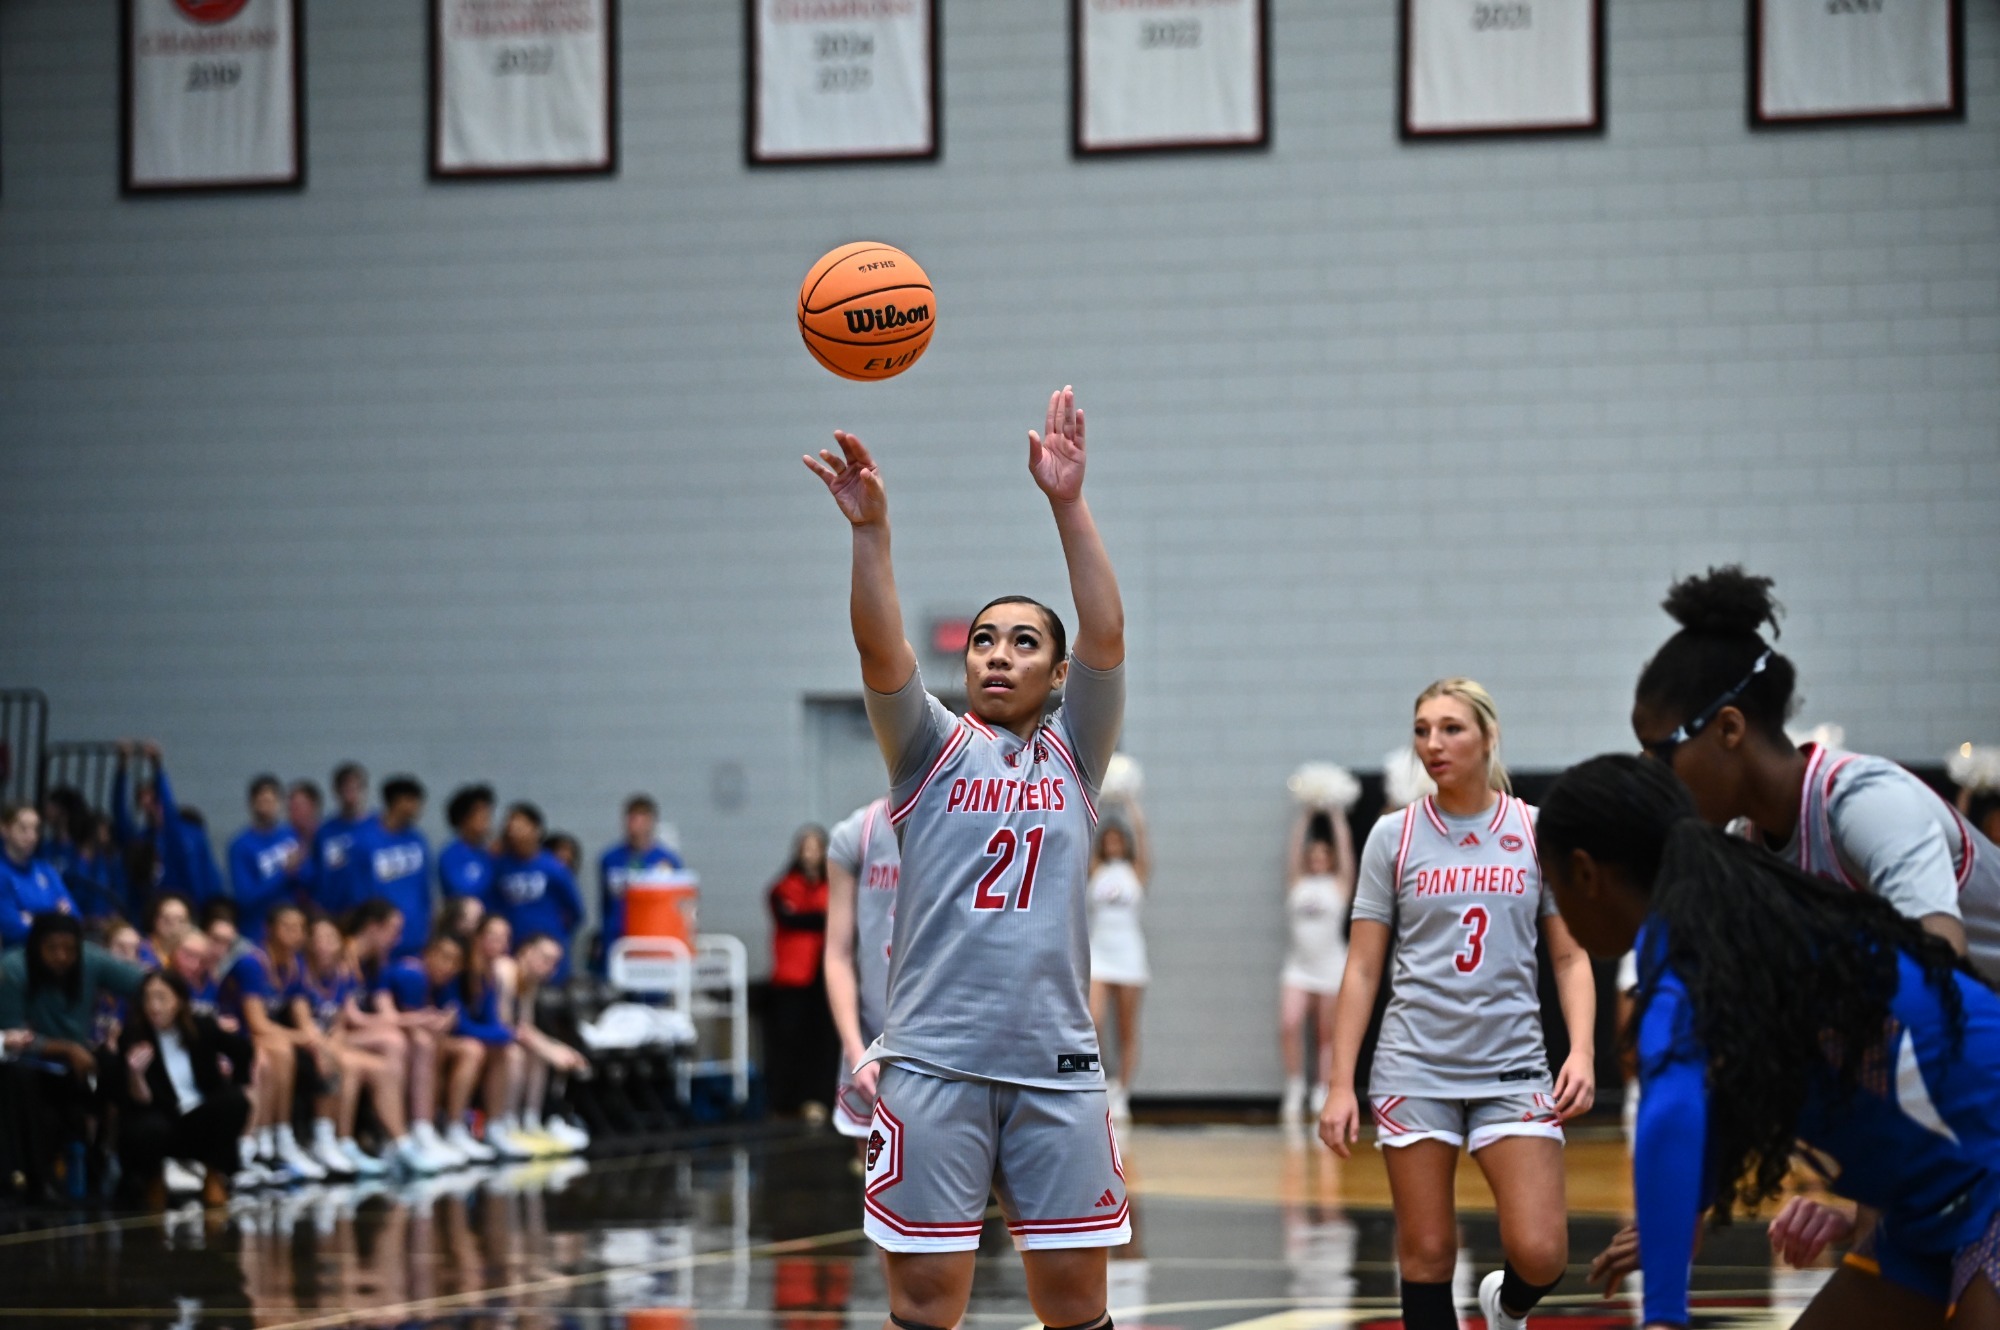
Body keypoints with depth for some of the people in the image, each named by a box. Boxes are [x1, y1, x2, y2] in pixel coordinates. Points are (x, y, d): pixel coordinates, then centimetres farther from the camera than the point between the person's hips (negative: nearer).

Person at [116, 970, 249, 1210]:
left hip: (202, 1120, 3)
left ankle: (214, 1179, -2)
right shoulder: (133, 1037, -14)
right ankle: (153, 1180, 1)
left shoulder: (202, 1027, -7)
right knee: (150, 1129, -37)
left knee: (235, 1101, -25)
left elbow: (244, 1053, 13)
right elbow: (140, 1100, -21)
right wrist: (135, 1075, -37)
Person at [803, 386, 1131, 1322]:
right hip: (934, 1059, -1)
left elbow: (1107, 637, -4)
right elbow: (880, 650, -9)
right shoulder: (933, 752, 9)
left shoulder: (1073, 755, 11)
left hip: (1055, 1061, 1)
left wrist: (1067, 505, -14)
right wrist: (870, 528, -23)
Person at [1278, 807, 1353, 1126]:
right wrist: (1305, 817, 8)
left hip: (1330, 968, -2)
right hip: (1298, 966, 2)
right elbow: (1293, 850, 7)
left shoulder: (1339, 885, 5)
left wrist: (1336, 818, 6)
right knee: (1289, 1026, -15)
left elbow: (1345, 849, 0)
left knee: (1326, 1037, 3)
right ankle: (1294, 1090, -3)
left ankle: (1321, 1099, 9)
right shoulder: (1298, 885, 10)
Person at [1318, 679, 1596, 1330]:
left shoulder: (1537, 830, 3)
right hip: (1415, 1067, 0)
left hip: (1513, 1067, 0)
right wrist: (1340, 1084, -2)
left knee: (1540, 1254, -9)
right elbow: (1363, 968, 4)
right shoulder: (1393, 836, 3)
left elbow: (1570, 955, 6)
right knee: (1426, 1255, -1)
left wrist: (1582, 1050, -10)